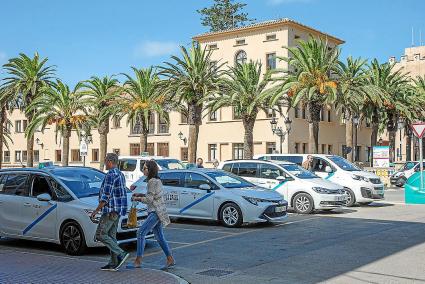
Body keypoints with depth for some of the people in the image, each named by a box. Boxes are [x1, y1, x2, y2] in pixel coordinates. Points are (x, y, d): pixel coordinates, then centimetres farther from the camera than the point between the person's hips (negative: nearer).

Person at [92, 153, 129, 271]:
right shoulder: (120, 175, 15)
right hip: (118, 210, 10)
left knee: (100, 235, -5)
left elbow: (105, 197, -20)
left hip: (110, 210, -10)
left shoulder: (110, 175, -16)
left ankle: (121, 254, -11)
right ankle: (114, 263, 12)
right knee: (111, 236, 12)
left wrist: (96, 211, -13)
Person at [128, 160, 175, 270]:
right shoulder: (156, 180, 15)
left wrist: (137, 198, -4)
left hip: (156, 212, -10)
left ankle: (138, 261, -10)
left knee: (141, 233, -12)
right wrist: (140, 194, 13)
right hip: (155, 211, 10)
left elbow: (149, 199, -18)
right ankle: (170, 260, 17)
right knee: (159, 237, 12)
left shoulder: (153, 181, -16)